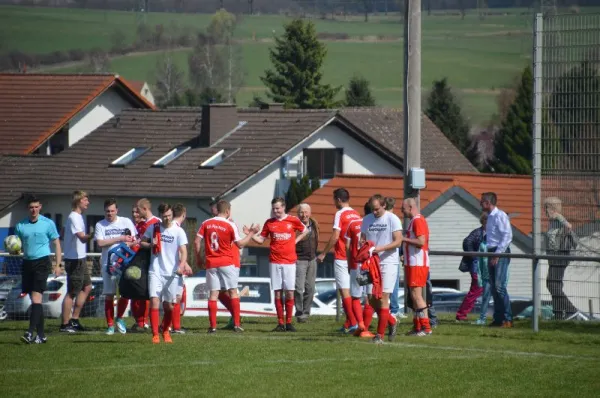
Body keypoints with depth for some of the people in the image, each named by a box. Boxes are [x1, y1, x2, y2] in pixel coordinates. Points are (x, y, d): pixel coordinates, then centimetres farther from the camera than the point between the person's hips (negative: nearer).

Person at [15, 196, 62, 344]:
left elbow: (57, 244, 4)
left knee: (36, 297, -16)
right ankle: (41, 335, 12)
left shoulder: (48, 223, 0)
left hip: (42, 261, -5)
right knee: (34, 300, 7)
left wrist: (57, 265, -2)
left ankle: (30, 332, -25)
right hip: (27, 263, 5)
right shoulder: (20, 226, 9)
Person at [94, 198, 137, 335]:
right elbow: (100, 242, -9)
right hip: (108, 263, 0)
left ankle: (119, 318, 15)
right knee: (109, 295, -1)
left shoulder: (126, 222, 6)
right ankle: (110, 325, 4)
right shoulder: (100, 225, 3)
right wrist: (120, 238, -8)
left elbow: (133, 240, 7)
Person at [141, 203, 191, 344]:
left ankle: (165, 332, 30)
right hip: (155, 271, 0)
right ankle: (155, 335, -15)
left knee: (169, 306, 7)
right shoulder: (153, 228, 5)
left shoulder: (178, 231, -3)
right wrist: (150, 245, -6)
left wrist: (182, 265, -30)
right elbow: (142, 242, 17)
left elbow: (183, 251, -12)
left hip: (172, 273, 0)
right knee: (154, 301, -15)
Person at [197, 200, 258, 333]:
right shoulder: (230, 225, -6)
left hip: (211, 263, 2)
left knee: (213, 294, 3)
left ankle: (213, 326, -3)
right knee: (233, 292, 5)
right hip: (227, 263, -2)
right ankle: (236, 324, 0)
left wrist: (199, 258, 9)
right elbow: (240, 244, -4)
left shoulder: (206, 224, 2)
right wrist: (251, 233, 7)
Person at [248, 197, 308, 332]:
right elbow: (261, 239, 10)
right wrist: (250, 234, -6)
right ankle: (280, 323, 4)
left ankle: (289, 322, 4)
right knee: (278, 293, 0)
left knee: (289, 292, -3)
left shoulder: (293, 220, 3)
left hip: (289, 261, -1)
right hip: (274, 261, 1)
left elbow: (305, 231, 18)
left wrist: (295, 241, 6)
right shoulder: (269, 223, 6)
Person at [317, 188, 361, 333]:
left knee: (344, 290, -5)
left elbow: (335, 236, -16)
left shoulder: (340, 214, -10)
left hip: (341, 257, -7)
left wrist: (324, 253, -9)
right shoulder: (356, 215, 11)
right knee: (351, 290, 11)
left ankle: (353, 323, -11)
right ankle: (349, 323, 12)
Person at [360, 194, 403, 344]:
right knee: (373, 299, 6)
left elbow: (398, 241, -9)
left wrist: (381, 248, -22)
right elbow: (362, 239, 15)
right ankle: (392, 323, 28)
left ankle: (380, 335, -8)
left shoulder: (392, 219, -5)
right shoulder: (367, 219, 11)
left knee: (383, 298, -9)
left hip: (388, 262, -6)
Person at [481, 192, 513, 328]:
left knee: (499, 286, -14)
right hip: (492, 253, 9)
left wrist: (497, 254, -19)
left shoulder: (500, 216, -11)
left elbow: (507, 236, -17)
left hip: (501, 253, -9)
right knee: (494, 288, 8)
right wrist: (491, 255, 15)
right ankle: (498, 319, 11)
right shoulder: (490, 217, 17)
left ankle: (507, 319, -12)